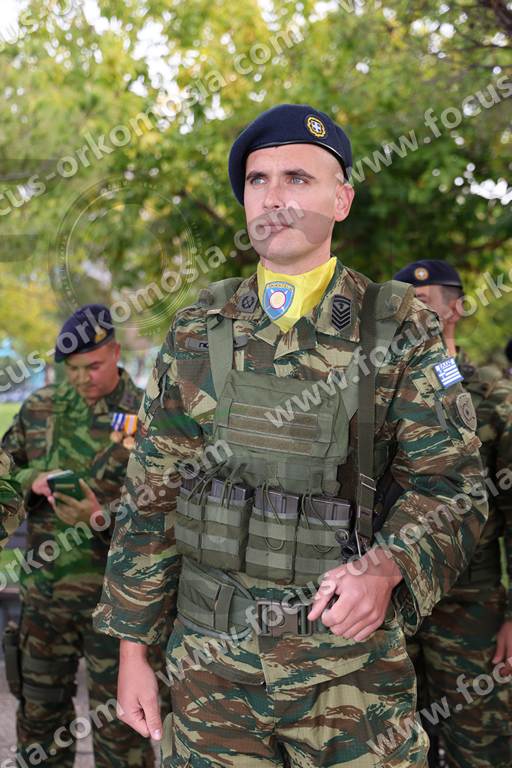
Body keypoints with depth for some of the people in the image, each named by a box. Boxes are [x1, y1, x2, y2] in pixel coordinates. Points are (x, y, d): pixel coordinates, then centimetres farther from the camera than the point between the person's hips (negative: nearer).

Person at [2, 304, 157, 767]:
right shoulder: (41, 408, 6)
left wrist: (100, 518, -28)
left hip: (112, 593, -4)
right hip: (43, 589, 5)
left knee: (118, 722, 5)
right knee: (39, 710, 17)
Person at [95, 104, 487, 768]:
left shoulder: (401, 328, -3)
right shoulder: (197, 331, 4)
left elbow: (445, 480, -4)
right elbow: (152, 494, 6)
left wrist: (386, 568, -24)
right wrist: (132, 646, 5)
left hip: (353, 659, -2)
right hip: (209, 654, 2)